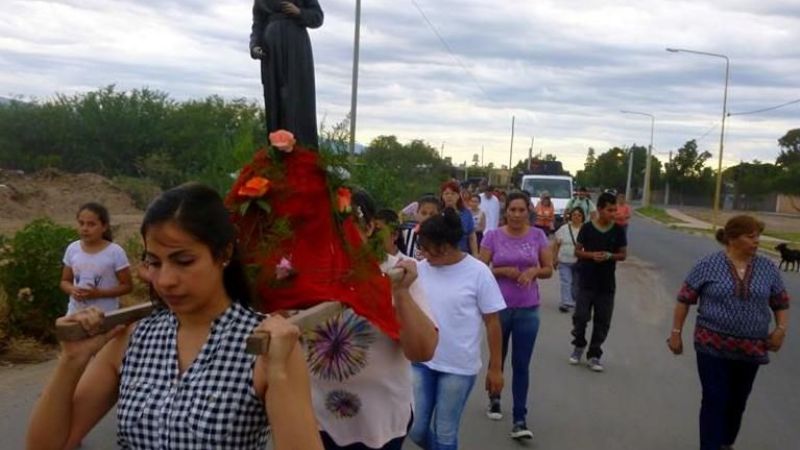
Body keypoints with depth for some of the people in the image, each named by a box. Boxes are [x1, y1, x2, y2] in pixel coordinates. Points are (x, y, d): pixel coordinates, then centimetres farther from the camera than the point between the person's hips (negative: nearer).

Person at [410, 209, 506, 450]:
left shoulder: (477, 272, -11)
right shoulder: (421, 269, -2)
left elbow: (492, 323, -5)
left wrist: (495, 367, -3)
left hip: (459, 367, -3)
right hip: (420, 361, 3)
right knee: (415, 429, 8)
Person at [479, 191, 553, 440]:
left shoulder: (538, 236, -1)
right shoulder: (493, 236, -5)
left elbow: (549, 270, 3)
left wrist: (534, 271, -17)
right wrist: (503, 271, -19)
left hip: (528, 309, 0)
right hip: (498, 307, 0)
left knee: (521, 365, -1)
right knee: (498, 357, 17)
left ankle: (520, 421, 4)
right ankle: (494, 398, 42)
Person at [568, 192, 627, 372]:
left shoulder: (618, 231, -1)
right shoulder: (587, 228, -5)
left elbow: (623, 254, 5)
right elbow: (577, 251, 2)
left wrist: (609, 256, -15)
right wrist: (591, 255, -18)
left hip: (607, 284, 2)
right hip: (587, 281, -1)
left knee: (602, 321, 4)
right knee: (581, 316, -3)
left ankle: (593, 355, 17)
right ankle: (579, 346, 24)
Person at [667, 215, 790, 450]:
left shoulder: (768, 268, 2)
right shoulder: (708, 265, -8)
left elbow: (781, 303, 12)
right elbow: (685, 299, -3)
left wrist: (781, 329, -4)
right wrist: (676, 332, -5)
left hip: (751, 349, 4)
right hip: (713, 346, -3)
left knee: (737, 401, 16)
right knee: (715, 401, -5)